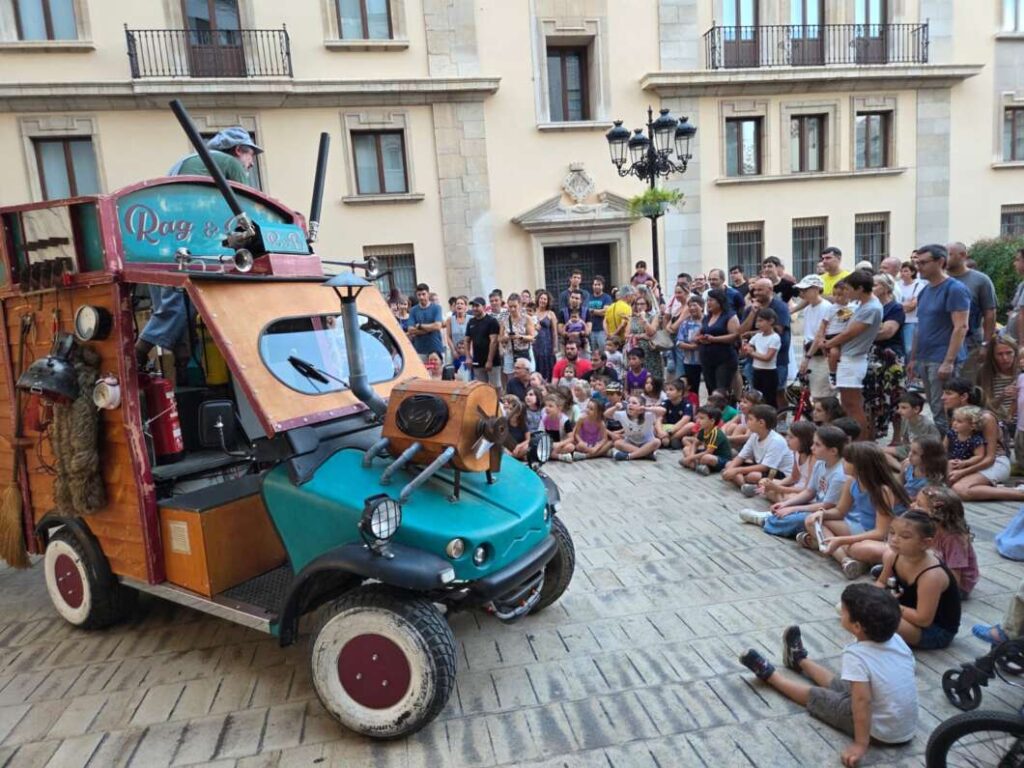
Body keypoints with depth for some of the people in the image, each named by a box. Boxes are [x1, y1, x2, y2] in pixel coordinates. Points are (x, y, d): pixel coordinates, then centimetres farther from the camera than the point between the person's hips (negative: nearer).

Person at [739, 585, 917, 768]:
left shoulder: (856, 655, -30)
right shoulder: (896, 639, -9)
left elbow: (862, 701, -35)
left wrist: (860, 744, -27)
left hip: (882, 733, -7)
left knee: (816, 697, 9)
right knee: (840, 684, 27)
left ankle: (769, 673, 33)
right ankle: (799, 660, 53)